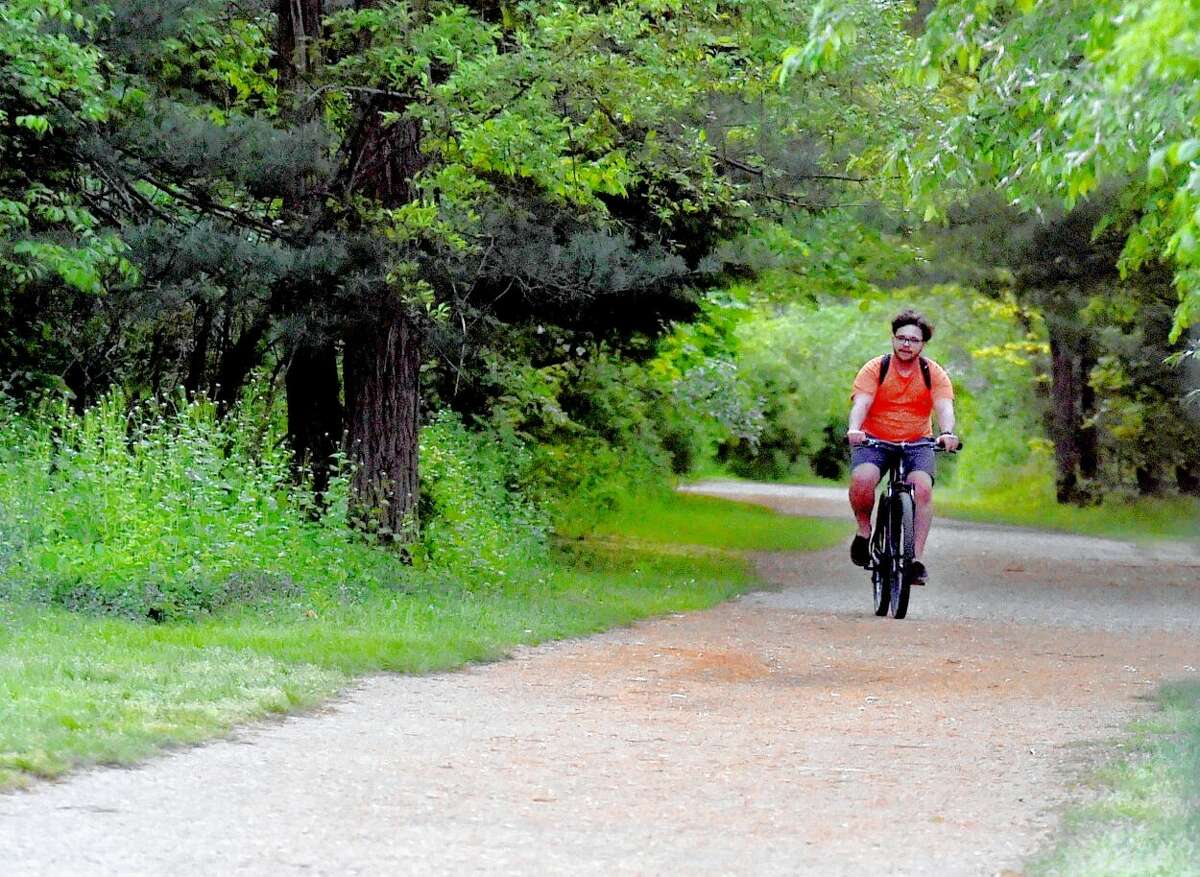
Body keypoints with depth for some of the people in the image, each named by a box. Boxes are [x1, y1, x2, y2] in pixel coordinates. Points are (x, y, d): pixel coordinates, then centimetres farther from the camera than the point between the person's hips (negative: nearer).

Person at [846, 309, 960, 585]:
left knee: (923, 487, -26)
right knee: (862, 479, -30)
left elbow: (944, 407, -18)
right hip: (874, 440, -1)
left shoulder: (934, 374, -3)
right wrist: (854, 429, -42)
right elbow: (861, 403, -20)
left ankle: (916, 558, -23)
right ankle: (864, 530, -1)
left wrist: (947, 433, -40)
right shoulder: (875, 370, -7)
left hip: (917, 442, 1)